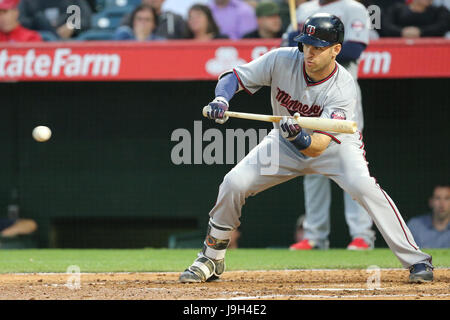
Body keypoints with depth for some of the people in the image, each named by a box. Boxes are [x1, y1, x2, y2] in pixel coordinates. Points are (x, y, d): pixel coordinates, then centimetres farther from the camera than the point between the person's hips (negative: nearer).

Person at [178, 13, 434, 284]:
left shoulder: (343, 88, -32)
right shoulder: (282, 60, -23)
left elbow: (319, 145, -39)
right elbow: (234, 77, -14)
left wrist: (300, 137, -61)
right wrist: (221, 99, -36)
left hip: (335, 144, -3)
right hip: (285, 143, 4)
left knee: (363, 185, -31)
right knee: (234, 183, -13)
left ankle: (416, 260, -24)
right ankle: (211, 260, 10)